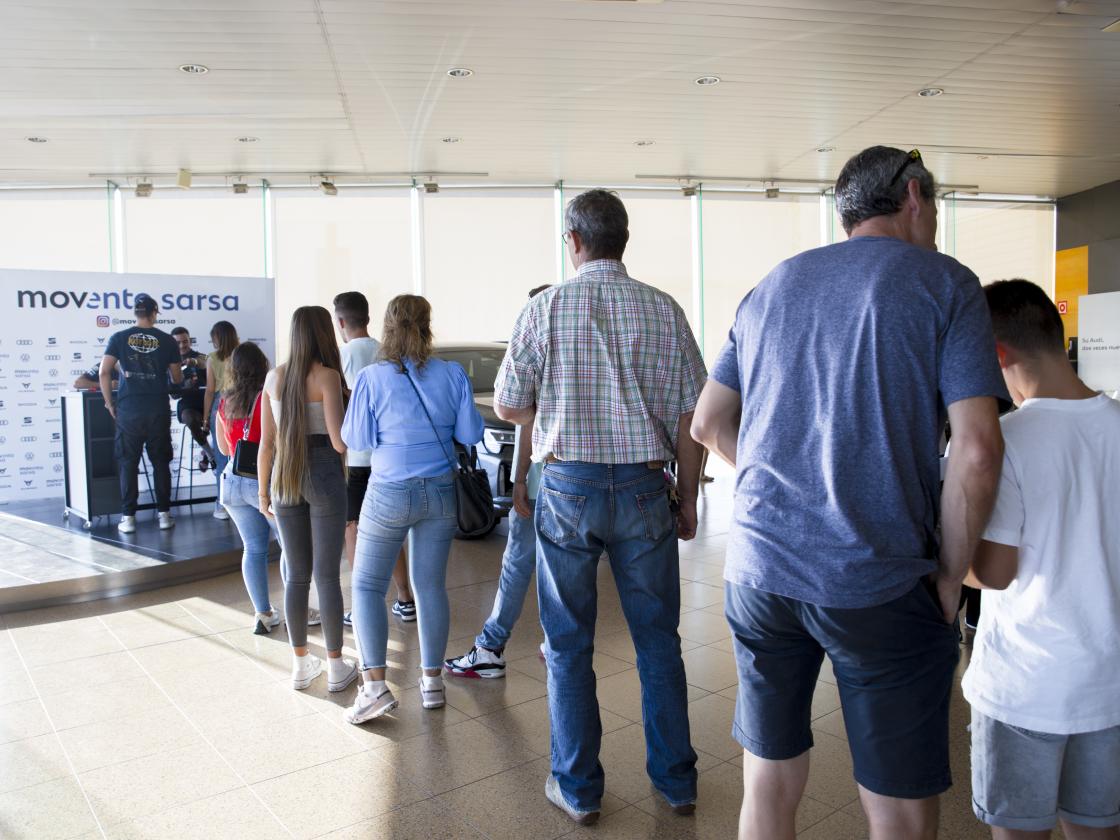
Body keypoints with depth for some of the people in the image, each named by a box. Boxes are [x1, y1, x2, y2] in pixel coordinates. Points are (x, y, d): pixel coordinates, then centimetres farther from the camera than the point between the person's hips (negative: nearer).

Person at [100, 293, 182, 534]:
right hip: (158, 410, 0)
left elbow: (104, 372, -5)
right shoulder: (166, 340, 2)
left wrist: (110, 403, 5)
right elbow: (177, 379, 9)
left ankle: (128, 518, 7)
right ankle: (164, 514, 10)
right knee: (160, 462, 8)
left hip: (128, 410, 0)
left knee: (128, 463, 6)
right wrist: (180, 373, 32)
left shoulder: (119, 338, 2)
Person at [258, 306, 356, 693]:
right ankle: (336, 668, 13)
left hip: (285, 477, 5)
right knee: (327, 574, 3)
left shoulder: (274, 377, 6)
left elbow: (267, 442, 8)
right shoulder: (327, 376, -10)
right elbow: (339, 441, -15)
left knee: (296, 575, 12)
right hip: (324, 475, -5)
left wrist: (263, 491, 16)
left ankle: (301, 665, 21)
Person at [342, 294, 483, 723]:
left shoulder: (372, 378, -10)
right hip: (442, 492, 3)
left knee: (367, 585, 8)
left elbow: (356, 439, -4)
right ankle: (432, 680, 20)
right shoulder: (452, 374, -4)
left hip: (390, 493, -3)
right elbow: (470, 434, -2)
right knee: (431, 584, 12)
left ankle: (375, 685, 0)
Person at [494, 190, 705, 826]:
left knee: (569, 646, 12)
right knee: (658, 641, 16)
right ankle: (677, 780, 30)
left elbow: (508, 406, -2)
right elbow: (691, 418, 0)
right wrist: (688, 499, 10)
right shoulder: (665, 311, -1)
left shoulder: (545, 308, -5)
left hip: (569, 487, -2)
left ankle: (578, 787, 24)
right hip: (644, 487, 2)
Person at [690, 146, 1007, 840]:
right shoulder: (947, 285, -1)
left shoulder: (772, 287, 13)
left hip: (759, 569, 5)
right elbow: (977, 452, -11)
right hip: (879, 585, -4)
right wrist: (951, 577, 0)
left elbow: (709, 424, 15)